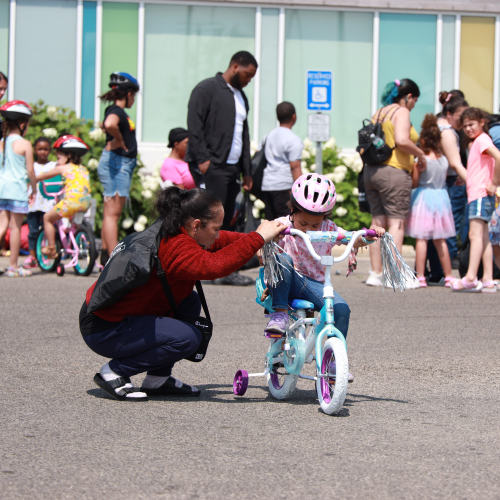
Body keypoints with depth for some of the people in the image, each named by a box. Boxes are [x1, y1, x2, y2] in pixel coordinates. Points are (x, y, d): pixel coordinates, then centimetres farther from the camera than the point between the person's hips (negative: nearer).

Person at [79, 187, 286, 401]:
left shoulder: (168, 235, 8)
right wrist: (258, 238, -34)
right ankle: (114, 372, -8)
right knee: (187, 338, -22)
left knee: (190, 303, 12)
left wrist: (266, 234, 11)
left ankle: (157, 380, 12)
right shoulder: (174, 248, -24)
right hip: (104, 329, -11)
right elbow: (212, 265, -42)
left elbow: (221, 241, 21)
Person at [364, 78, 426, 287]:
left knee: (378, 222, 9)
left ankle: (376, 273, 9)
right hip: (394, 172, -8)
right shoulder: (401, 112, -6)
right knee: (396, 223, -6)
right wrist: (420, 154, -7)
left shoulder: (379, 113, 18)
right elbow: (402, 140, -22)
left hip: (371, 170, 8)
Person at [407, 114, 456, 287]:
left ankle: (420, 277, -8)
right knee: (440, 240, 13)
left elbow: (414, 183, -8)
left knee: (422, 239, -4)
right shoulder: (444, 160, 1)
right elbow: (444, 180, 7)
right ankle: (448, 276, 16)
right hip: (441, 197, 5)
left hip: (423, 197, -5)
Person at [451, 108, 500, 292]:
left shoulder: (482, 139, -8)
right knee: (483, 237, 7)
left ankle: (470, 278, -24)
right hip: (475, 195, 10)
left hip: (481, 194, -10)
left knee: (475, 234, -16)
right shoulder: (476, 142, 21)